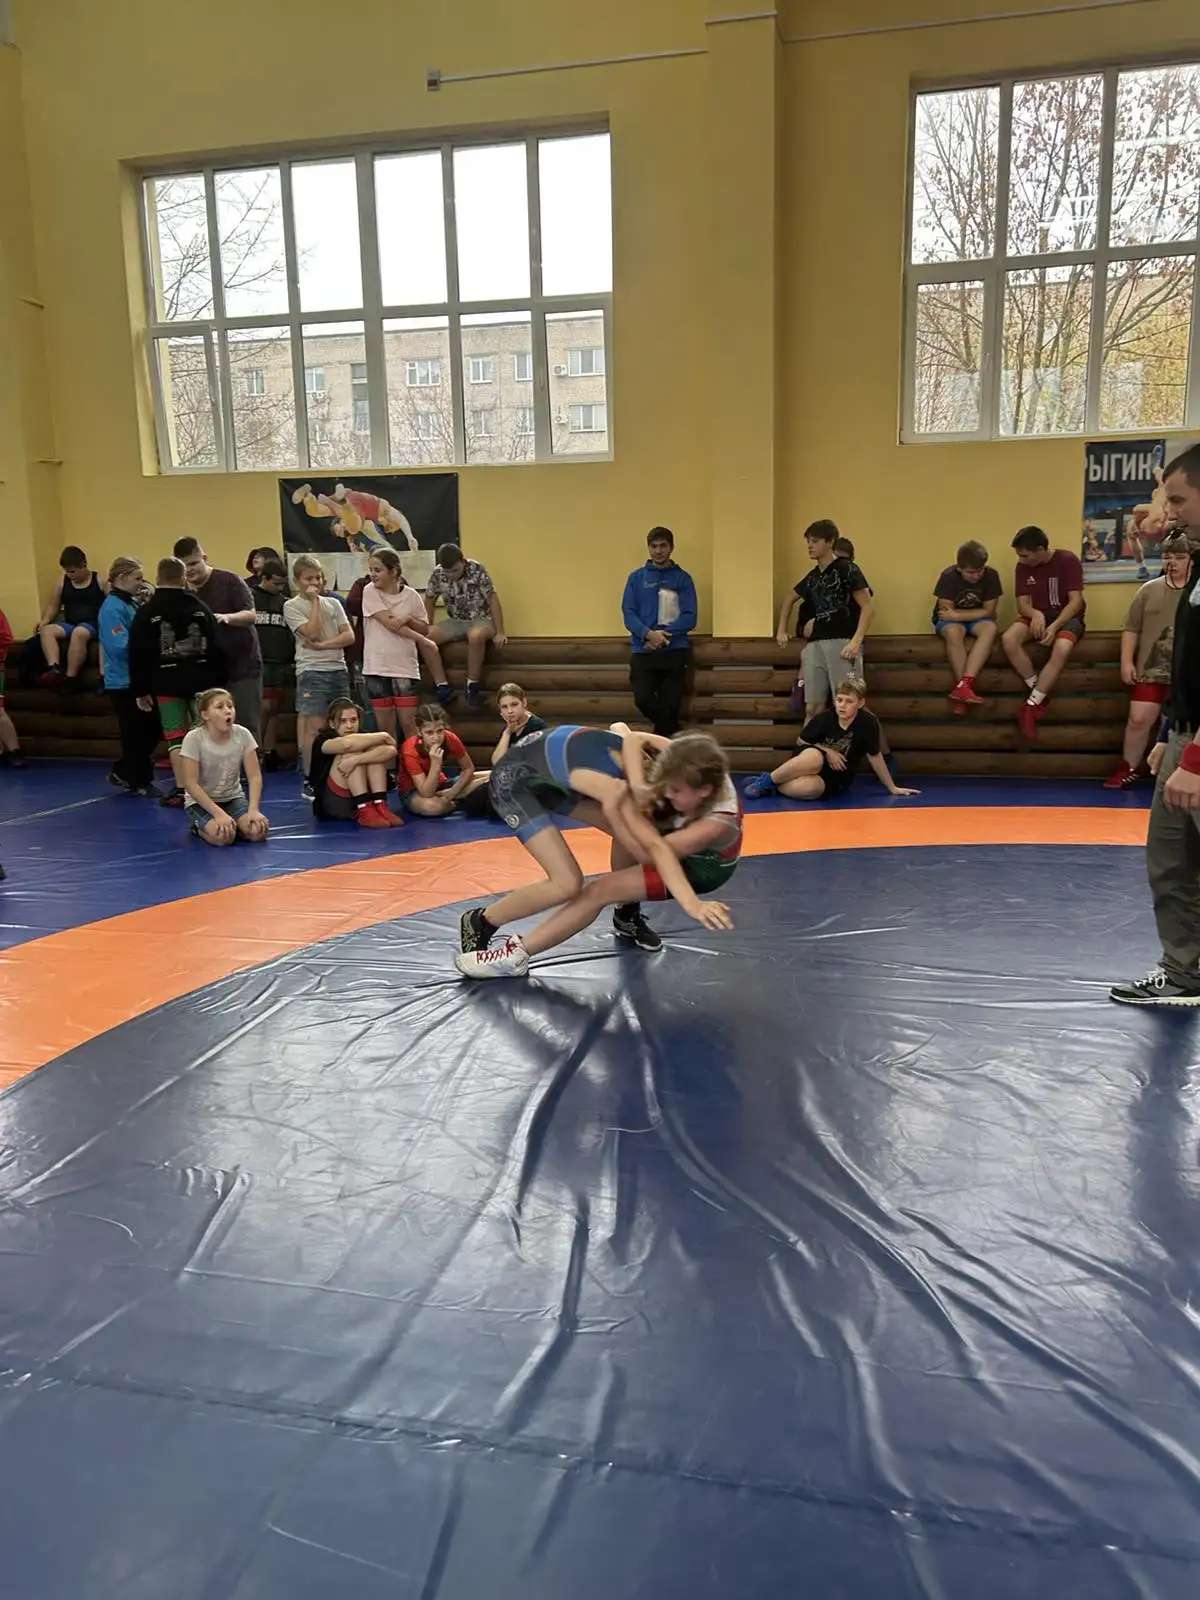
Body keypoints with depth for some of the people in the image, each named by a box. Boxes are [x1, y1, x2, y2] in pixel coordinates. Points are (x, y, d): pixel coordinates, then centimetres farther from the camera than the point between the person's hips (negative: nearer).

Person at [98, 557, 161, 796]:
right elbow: (121, 646, -25)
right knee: (137, 734, 1)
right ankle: (140, 782, 16)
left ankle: (123, 773, 27)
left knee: (153, 730, 14)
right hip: (124, 683, -9)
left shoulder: (133, 603, 10)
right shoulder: (112, 608, -17)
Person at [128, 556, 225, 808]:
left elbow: (138, 655, -5)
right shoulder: (200, 607, 3)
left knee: (175, 736, 2)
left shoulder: (146, 612, -4)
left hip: (166, 683, -2)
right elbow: (216, 647, 3)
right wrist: (217, 679, 11)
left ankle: (181, 790, -1)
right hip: (201, 680, 2)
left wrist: (140, 691, 2)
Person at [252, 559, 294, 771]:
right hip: (259, 663, -5)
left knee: (274, 709, 7)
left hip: (282, 664, 5)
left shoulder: (285, 602, 14)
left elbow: (293, 633, 16)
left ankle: (270, 754, 11)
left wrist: (294, 659, 7)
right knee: (264, 708, -8)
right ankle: (256, 753, 0)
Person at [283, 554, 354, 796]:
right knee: (314, 728, -8)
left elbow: (349, 636, 3)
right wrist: (314, 602, -6)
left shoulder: (333, 603, 14)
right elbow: (312, 633, -13)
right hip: (312, 672, -4)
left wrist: (322, 645, -10)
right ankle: (310, 782, -3)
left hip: (339, 670, 5)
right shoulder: (292, 606, 2)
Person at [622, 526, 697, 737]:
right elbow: (628, 613, 2)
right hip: (643, 650, 1)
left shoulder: (683, 578, 6)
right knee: (643, 700, -10)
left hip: (675, 650, -1)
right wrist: (649, 634, -16)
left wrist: (664, 635, -15)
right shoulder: (636, 577, 10)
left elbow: (689, 617, -1)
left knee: (671, 704, -3)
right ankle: (670, 729, 17)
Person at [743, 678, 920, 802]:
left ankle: (773, 786, -10)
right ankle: (767, 780, -18)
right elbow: (802, 741, 4)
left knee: (808, 788, -36)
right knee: (814, 757, -37)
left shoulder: (868, 723, -18)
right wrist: (826, 752, -11)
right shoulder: (824, 718, -13)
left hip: (835, 781, -1)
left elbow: (875, 756, -6)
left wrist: (892, 788, 1)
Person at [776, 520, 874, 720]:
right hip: (816, 644, 6)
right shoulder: (812, 576, 18)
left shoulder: (847, 569, -2)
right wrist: (782, 630, 30)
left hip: (842, 643, -6)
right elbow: (790, 600, 37)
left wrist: (856, 641, -18)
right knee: (813, 708, 3)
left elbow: (868, 607, -8)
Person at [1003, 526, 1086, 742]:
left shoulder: (1068, 560, -13)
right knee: (1009, 639, -29)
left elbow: (1076, 601, -16)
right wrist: (1035, 614, -26)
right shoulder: (1023, 566, -1)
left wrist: (1054, 626, -29)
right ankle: (1040, 696, -18)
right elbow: (1022, 603, -2)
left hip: (1067, 616, -4)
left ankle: (1030, 706, -30)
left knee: (1062, 649, -38)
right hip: (1037, 616, 4)